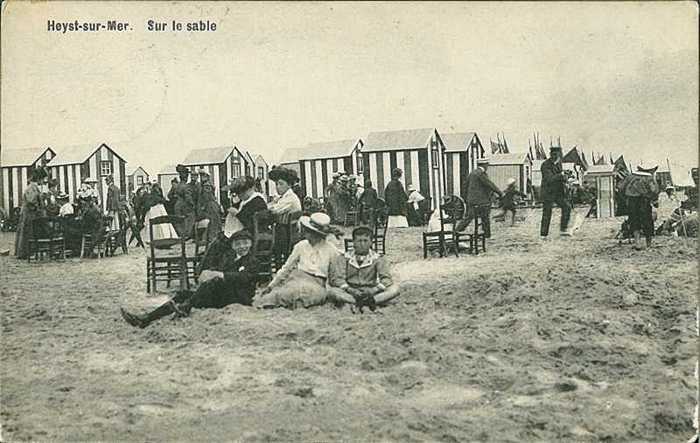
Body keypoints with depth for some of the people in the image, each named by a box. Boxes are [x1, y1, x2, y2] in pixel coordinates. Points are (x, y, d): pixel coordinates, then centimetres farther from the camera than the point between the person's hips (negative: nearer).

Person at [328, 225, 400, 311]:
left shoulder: (378, 259, 6)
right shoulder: (344, 258, 5)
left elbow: (386, 279, -5)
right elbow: (336, 278, -6)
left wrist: (374, 290, -26)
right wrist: (350, 290, -24)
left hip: (371, 293, 1)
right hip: (349, 293, 0)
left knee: (394, 288, -22)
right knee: (331, 291, -30)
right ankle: (371, 303, -37)